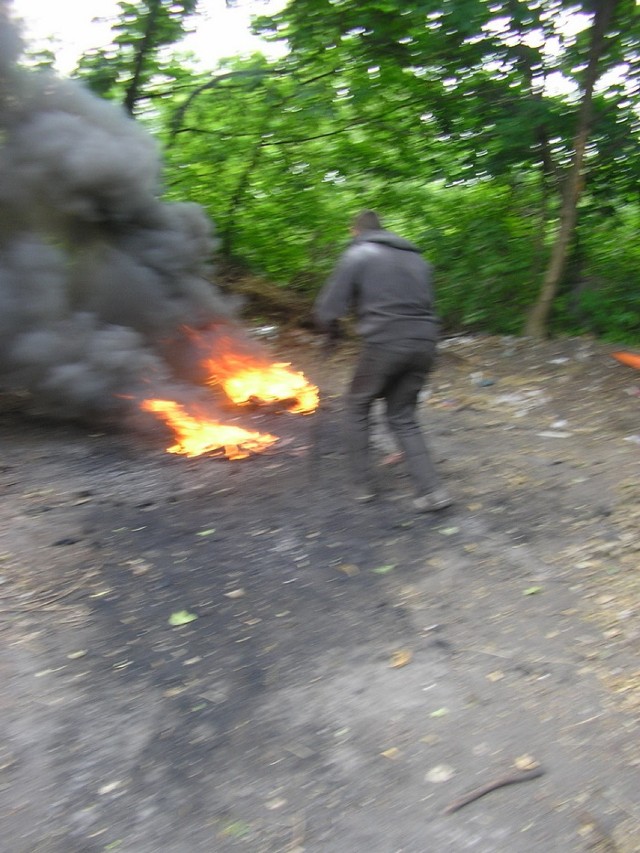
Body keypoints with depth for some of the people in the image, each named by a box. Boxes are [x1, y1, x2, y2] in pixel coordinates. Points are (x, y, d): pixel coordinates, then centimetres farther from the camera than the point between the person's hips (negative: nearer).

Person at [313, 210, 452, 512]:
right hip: (424, 343, 5)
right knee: (403, 417, 17)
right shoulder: (416, 257, 20)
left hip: (384, 343, -5)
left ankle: (363, 484, 19)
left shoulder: (356, 255, 3)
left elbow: (327, 311, -1)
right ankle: (431, 490, 5)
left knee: (358, 408, 17)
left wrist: (332, 327, 20)